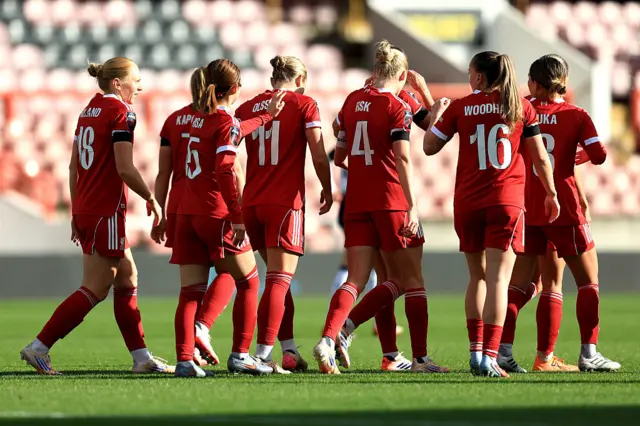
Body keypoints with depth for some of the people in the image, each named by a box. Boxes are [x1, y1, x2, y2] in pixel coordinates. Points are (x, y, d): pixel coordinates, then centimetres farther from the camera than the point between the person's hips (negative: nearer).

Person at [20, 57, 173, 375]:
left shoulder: (89, 111, 13)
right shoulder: (120, 112, -11)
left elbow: (73, 167, 16)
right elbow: (125, 169, -18)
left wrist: (76, 213, 20)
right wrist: (151, 199, -5)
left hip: (85, 209, 9)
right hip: (107, 211, -9)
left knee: (127, 278, 13)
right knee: (95, 290, -5)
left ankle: (141, 358, 15)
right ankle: (39, 347, -8)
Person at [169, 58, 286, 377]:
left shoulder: (200, 118, 15)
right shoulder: (226, 121, -9)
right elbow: (224, 172, -20)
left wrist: (267, 115, 48)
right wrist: (237, 217, -19)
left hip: (187, 215, 7)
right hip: (216, 215, -7)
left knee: (190, 291, 2)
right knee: (248, 282, 9)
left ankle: (184, 360, -9)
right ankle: (240, 355, 7)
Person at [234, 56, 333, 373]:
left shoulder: (247, 108, 11)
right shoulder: (303, 105, 0)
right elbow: (319, 156, -6)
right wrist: (327, 191, 9)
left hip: (251, 203, 5)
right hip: (286, 202, -5)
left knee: (278, 276, 17)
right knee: (279, 279, -7)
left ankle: (289, 350, 17)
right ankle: (263, 353, -18)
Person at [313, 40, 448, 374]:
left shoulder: (352, 102, 10)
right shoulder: (397, 107, -8)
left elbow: (339, 155, 19)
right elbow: (402, 158, -18)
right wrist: (413, 206, -20)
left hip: (356, 202, 5)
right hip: (391, 201, -5)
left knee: (356, 280, 2)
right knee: (411, 280, 6)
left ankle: (329, 336, -22)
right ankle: (420, 358, -2)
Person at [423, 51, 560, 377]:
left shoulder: (459, 108, 1)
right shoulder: (520, 106, 2)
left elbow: (430, 147, 9)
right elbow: (540, 157, 4)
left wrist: (435, 116, 25)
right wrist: (551, 193, 17)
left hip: (467, 203, 2)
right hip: (507, 200, -2)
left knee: (477, 277, 17)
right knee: (498, 278, -7)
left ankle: (475, 351, 14)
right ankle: (489, 357, -17)